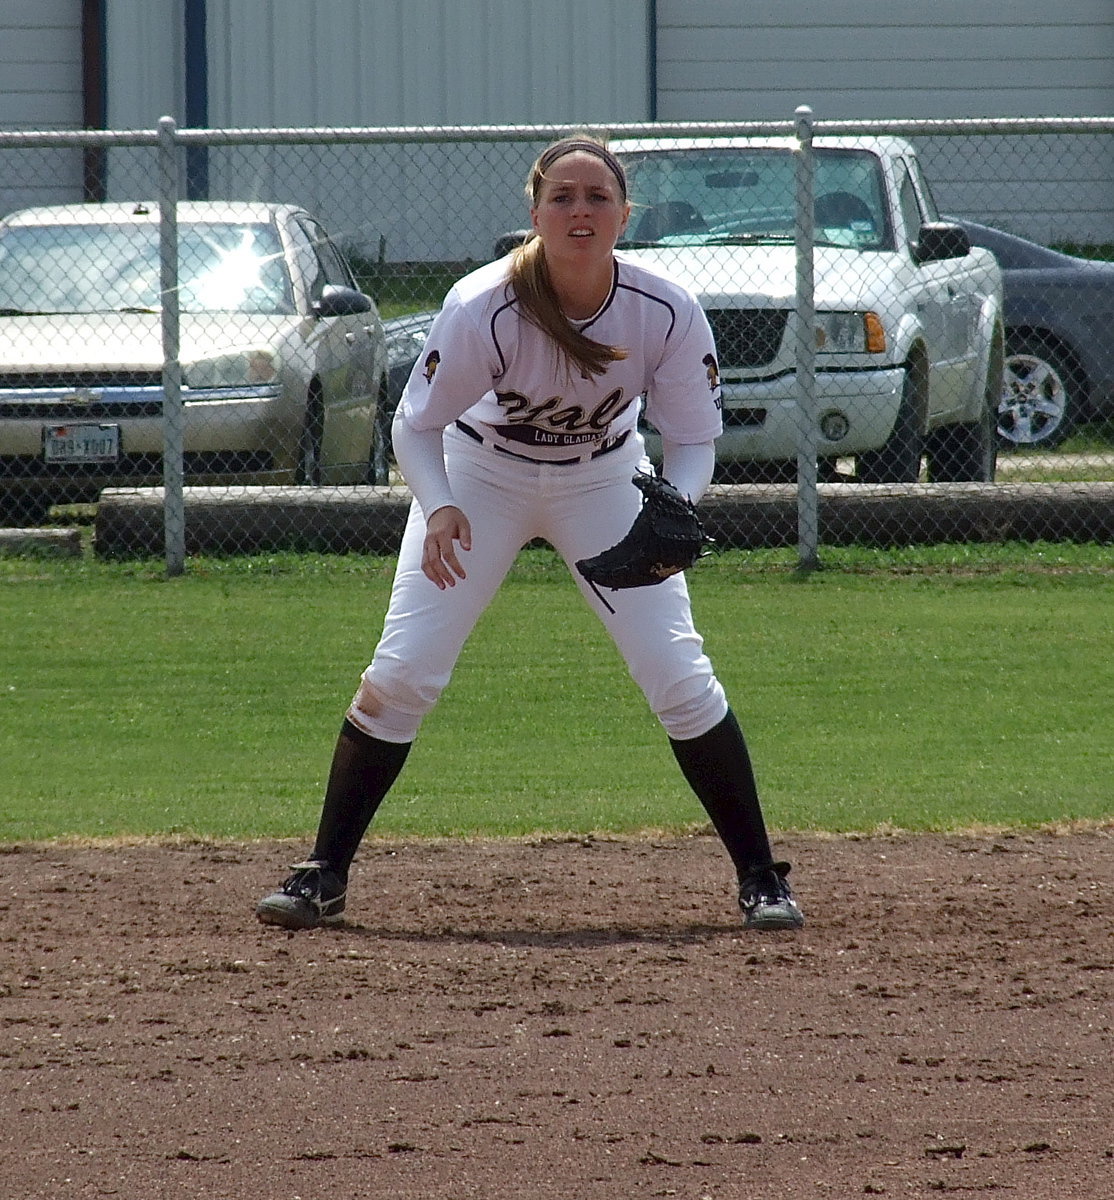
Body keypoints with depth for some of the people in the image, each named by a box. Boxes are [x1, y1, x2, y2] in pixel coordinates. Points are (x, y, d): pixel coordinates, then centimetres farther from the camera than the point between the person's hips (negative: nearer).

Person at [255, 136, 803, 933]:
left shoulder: (669, 312, -26)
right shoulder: (482, 308, -31)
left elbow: (694, 439, -14)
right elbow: (417, 425, -19)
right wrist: (438, 510, -38)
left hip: (606, 481, 1)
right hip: (481, 477, -1)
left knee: (681, 677, -9)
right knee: (400, 674, -9)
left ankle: (760, 878, 3)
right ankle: (324, 876, 3)